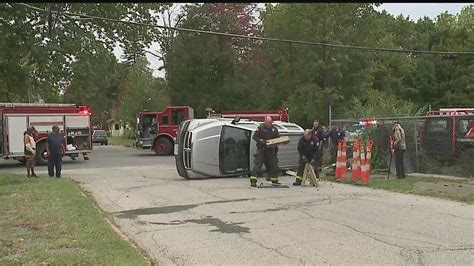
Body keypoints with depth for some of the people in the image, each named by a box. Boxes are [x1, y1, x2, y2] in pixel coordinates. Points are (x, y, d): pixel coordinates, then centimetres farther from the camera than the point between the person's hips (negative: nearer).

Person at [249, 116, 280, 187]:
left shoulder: (274, 128, 5)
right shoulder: (261, 128, -8)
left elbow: (278, 137, 14)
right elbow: (254, 136, -6)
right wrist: (260, 140, -21)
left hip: (271, 149, 5)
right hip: (261, 148, -5)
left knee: (273, 164, 7)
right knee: (258, 164, -9)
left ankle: (274, 180, 20)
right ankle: (253, 181, -10)